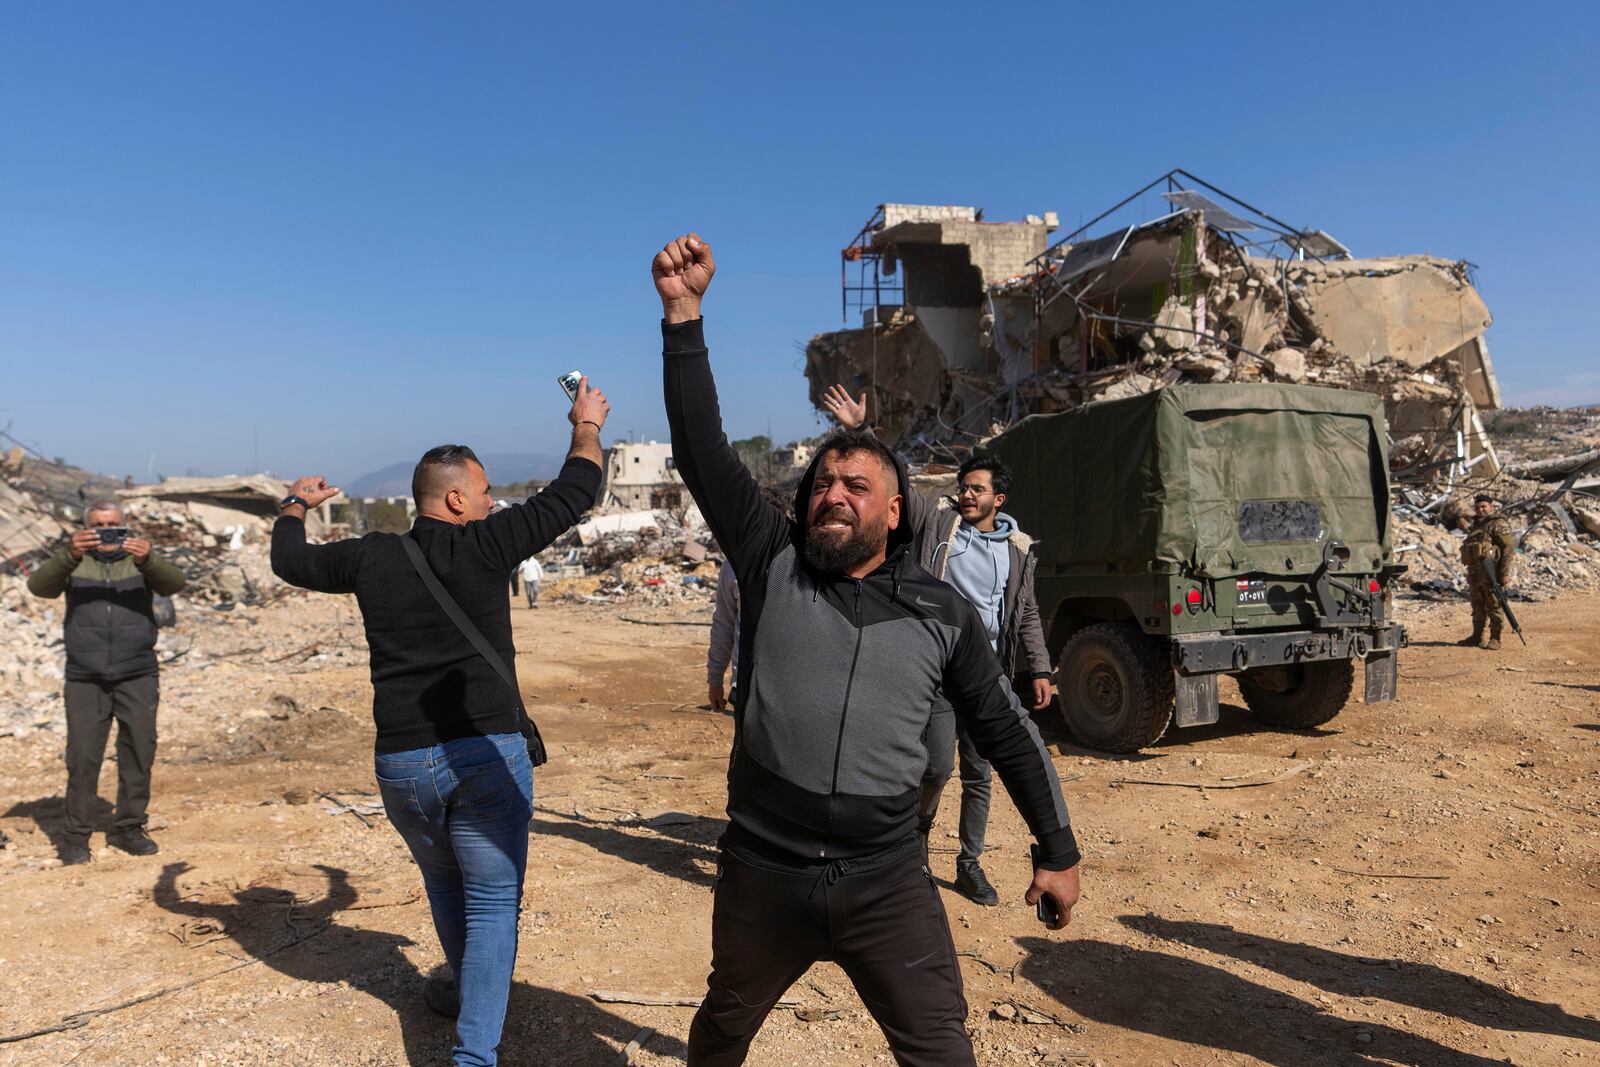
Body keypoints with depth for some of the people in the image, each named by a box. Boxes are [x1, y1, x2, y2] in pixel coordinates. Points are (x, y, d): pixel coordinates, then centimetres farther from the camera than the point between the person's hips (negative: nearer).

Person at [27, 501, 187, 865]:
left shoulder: (141, 561, 6)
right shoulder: (74, 563, 6)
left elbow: (173, 582, -13)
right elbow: (39, 585, -13)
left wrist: (147, 560, -34)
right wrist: (69, 556, -32)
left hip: (138, 676, 1)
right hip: (85, 679, -1)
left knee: (140, 753, 3)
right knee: (82, 757, -1)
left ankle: (128, 828, 15)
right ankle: (76, 835, 9)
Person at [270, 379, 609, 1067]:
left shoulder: (372, 557, 3)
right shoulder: (481, 545, -9)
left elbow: (290, 560, 21)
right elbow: (574, 494, -3)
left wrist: (295, 506, 41)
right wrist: (587, 426, 15)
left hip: (400, 763, 5)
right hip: (485, 754, -5)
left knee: (444, 882, 28)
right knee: (492, 903, 5)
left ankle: (462, 989, 50)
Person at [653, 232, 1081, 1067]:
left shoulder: (941, 614, -1)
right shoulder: (772, 566, -3)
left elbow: (1006, 732, 7)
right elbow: (702, 451, -12)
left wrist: (1058, 849, 8)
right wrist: (683, 314, -20)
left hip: (888, 883, 0)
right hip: (762, 875, 1)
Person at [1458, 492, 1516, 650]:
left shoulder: (1499, 524, -8)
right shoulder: (1476, 525, 19)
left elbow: (1509, 549, -15)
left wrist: (1505, 573, -20)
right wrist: (1470, 574, 23)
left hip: (1492, 572, -8)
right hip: (1476, 573, 9)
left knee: (1495, 606, -4)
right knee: (1477, 606, 13)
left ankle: (1495, 639, 0)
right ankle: (1477, 636, 22)